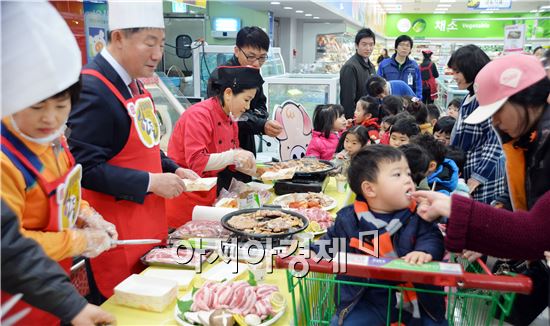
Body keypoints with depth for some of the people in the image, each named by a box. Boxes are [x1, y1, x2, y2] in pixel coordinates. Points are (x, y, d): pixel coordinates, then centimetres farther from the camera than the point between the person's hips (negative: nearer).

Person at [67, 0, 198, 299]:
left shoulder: (132, 83, 9)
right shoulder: (92, 89, -21)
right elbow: (86, 168, -23)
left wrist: (173, 170, 4)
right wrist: (150, 182, -21)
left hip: (149, 224, 9)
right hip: (118, 238, -9)